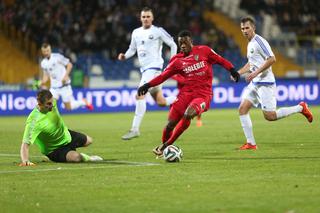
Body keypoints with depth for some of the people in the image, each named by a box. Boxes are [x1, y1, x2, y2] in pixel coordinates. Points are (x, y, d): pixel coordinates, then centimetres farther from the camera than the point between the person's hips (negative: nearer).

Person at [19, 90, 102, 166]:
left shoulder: (52, 103, -22)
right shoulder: (34, 121, -42)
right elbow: (25, 144, -45)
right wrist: (25, 161, -61)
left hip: (66, 135, 7)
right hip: (54, 149, -7)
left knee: (88, 141, 26)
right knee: (75, 157, -33)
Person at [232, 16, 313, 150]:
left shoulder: (259, 41, -12)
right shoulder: (250, 44, 17)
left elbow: (272, 59, -20)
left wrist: (256, 72, -21)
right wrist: (238, 72, 17)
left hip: (265, 83, -9)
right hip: (254, 83, 9)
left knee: (269, 116, -11)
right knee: (242, 109, -2)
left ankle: (300, 108, 6)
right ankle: (251, 143, 0)